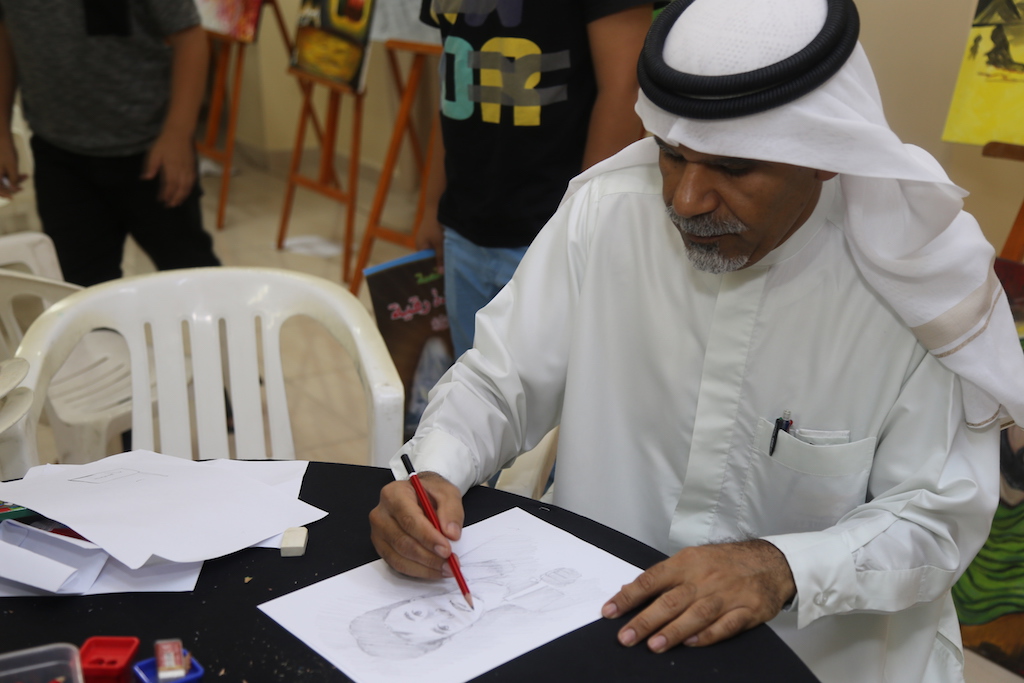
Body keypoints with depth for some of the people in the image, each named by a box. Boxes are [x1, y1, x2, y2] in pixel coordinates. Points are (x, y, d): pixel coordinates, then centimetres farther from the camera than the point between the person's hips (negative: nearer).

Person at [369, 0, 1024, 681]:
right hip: (597, 615, 1)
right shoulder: (603, 212, -11)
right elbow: (497, 381, -2)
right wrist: (434, 472, -22)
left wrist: (781, 568, -29)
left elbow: (940, 516, -12)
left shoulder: (917, 277, -17)